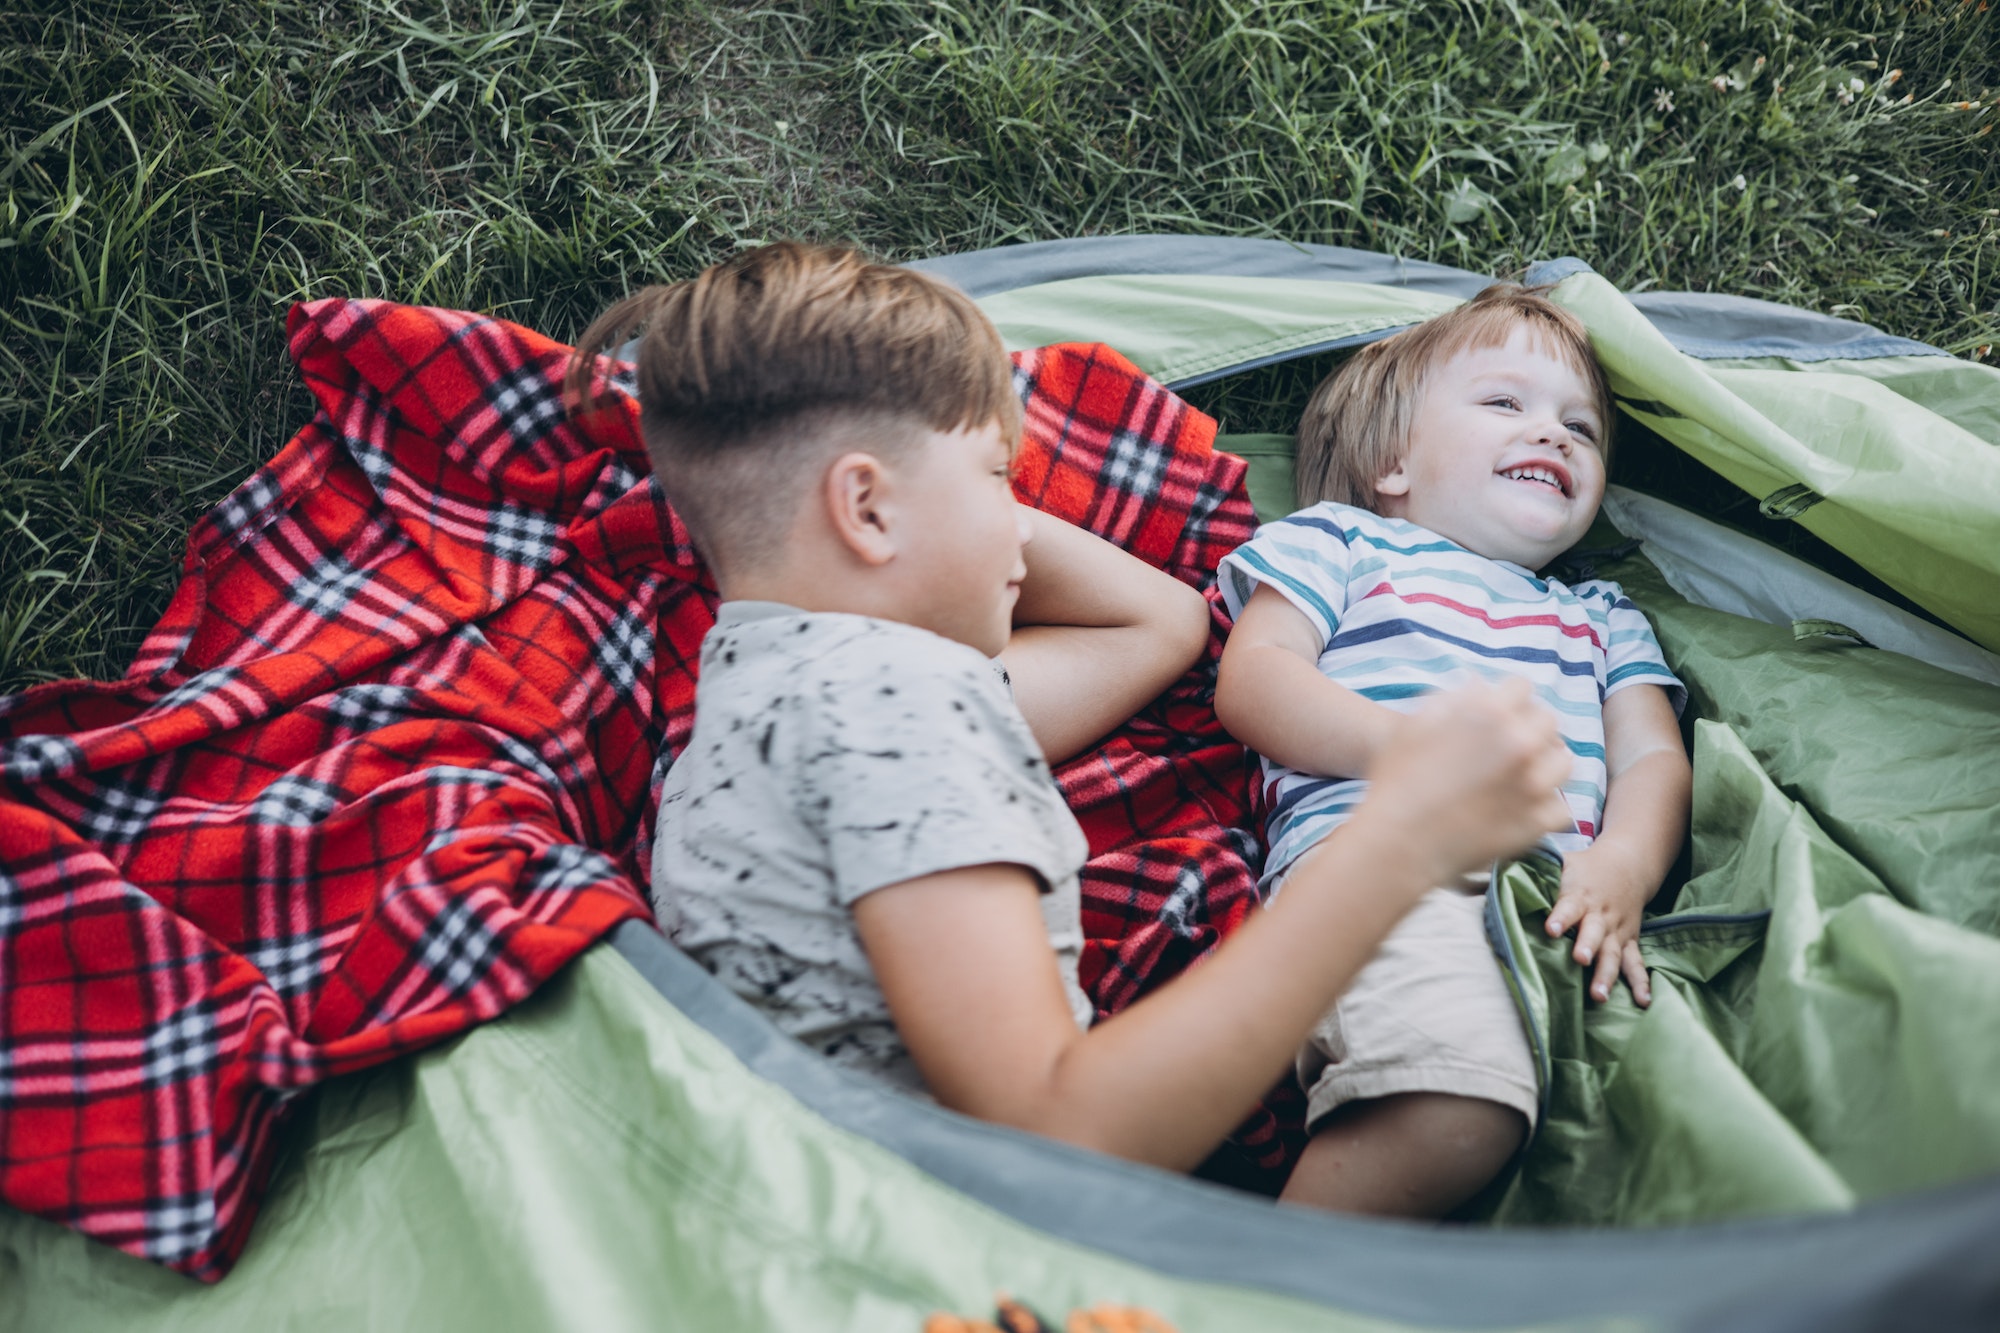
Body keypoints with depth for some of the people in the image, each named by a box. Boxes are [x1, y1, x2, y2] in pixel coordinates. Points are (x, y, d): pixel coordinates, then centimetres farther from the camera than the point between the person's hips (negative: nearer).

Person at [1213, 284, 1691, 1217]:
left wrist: (1623, 868, -3)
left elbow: (1653, 757, 23)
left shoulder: (1603, 617, 39)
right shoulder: (1343, 540, 25)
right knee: (1460, 1111, -35)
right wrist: (1399, 745, -11)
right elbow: (1249, 681, 8)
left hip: (1557, 901, 5)